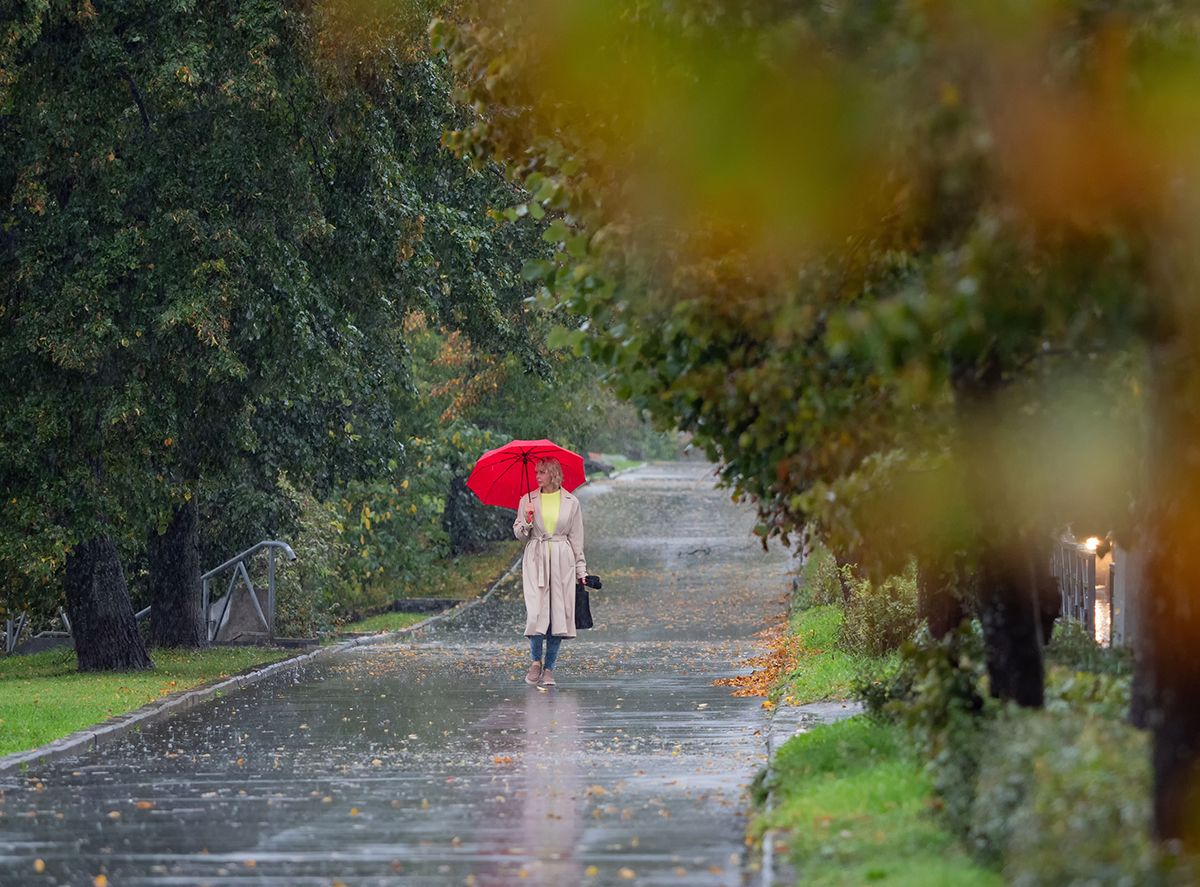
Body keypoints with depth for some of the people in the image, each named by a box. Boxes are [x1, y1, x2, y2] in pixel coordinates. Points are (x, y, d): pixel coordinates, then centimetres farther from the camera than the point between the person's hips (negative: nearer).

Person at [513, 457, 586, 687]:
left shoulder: (571, 502, 5)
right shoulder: (528, 500, 6)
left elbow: (577, 538, 9)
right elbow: (519, 534, 8)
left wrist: (581, 570, 6)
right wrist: (527, 520, -13)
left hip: (563, 561, 0)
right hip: (535, 560, 0)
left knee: (559, 614, -3)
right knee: (536, 612, -13)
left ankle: (549, 669, 5)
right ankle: (536, 661, 5)